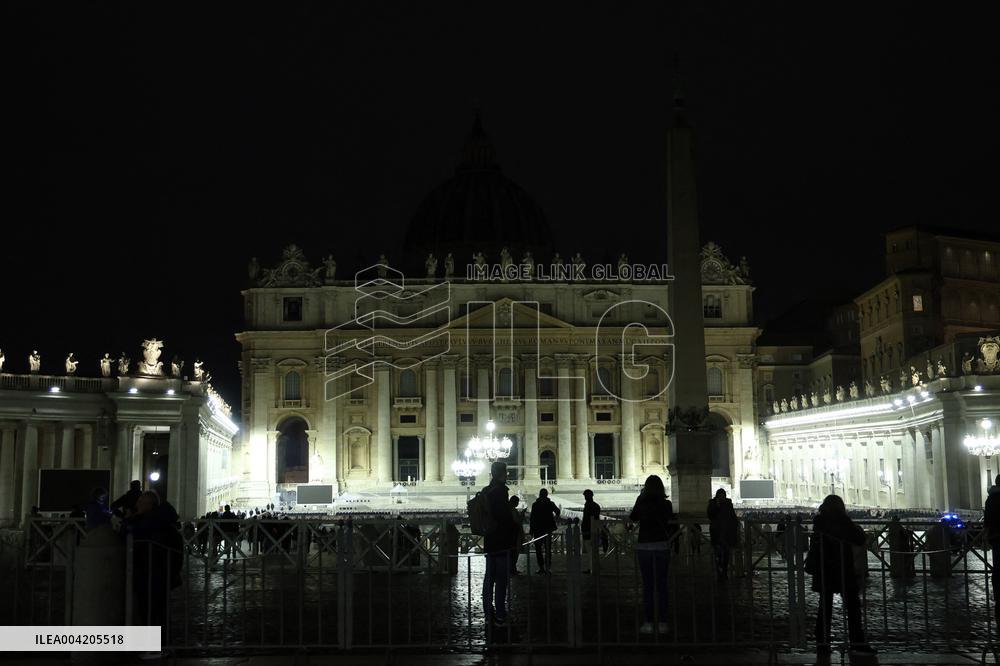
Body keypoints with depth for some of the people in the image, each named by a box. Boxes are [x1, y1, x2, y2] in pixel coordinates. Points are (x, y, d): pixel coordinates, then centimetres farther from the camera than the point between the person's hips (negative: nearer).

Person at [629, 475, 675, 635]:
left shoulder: (641, 503, -3)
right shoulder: (666, 504, -4)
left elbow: (632, 518, 13)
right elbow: (672, 526, 0)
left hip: (644, 546, 0)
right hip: (662, 545, 0)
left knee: (647, 585, 4)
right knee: (661, 584, 6)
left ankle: (649, 622, 2)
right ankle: (662, 622, 6)